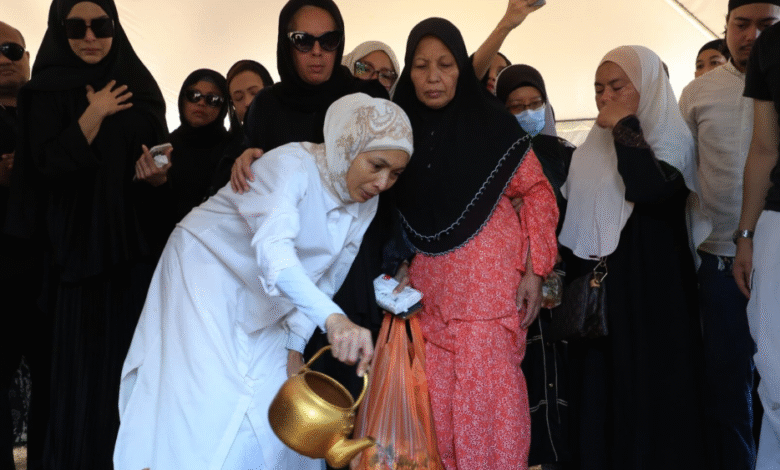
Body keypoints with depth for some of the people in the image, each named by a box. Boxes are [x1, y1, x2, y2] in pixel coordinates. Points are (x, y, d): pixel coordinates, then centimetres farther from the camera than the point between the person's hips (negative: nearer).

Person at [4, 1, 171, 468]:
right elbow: (46, 164, -10)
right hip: (81, 245, -3)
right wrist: (94, 115, -12)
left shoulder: (140, 88, 12)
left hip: (139, 244, 3)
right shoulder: (48, 91, 2)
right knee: (87, 362, -1)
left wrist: (159, 175, -8)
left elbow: (163, 159, 13)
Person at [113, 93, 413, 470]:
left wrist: (294, 343, -4)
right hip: (206, 272, -6)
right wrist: (332, 318, -58)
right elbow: (273, 247, -46)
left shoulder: (366, 203, -5)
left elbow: (325, 279, 3)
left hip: (262, 306, 7)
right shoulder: (291, 166, -28)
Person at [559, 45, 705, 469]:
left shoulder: (672, 139, -4)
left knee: (648, 386, -2)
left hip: (649, 286, -5)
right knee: (599, 386, 7)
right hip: (593, 286, 6)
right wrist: (566, 278, 9)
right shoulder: (590, 149, 14)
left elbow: (648, 190, -25)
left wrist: (626, 127, -15)